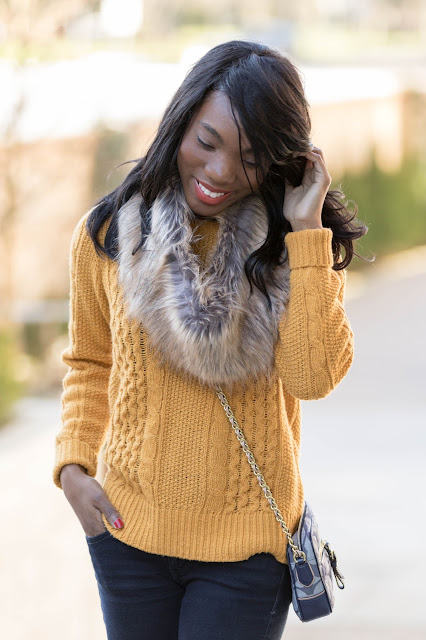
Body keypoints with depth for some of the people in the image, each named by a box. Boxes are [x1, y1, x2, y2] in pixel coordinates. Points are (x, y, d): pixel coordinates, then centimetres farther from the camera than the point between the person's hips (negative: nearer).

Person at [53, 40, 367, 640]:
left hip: (246, 545, -2)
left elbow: (312, 377, -21)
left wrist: (305, 230, -21)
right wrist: (73, 465, -3)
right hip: (127, 529, 2)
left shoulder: (302, 247, -6)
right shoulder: (107, 234, -4)